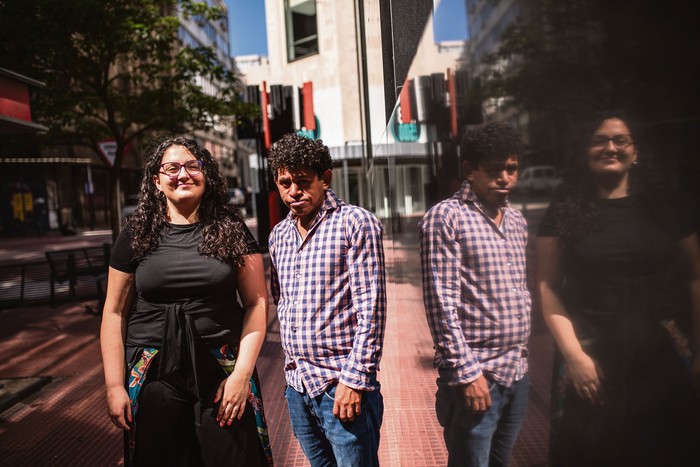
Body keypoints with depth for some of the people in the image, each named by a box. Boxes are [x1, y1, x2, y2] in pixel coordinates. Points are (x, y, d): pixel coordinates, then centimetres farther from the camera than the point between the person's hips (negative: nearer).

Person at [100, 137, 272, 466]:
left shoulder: (232, 231, -1)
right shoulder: (136, 235, 2)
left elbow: (257, 303, -2)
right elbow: (115, 312, 5)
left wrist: (242, 372, -9)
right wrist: (114, 385, 1)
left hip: (222, 373, -1)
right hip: (155, 377, 1)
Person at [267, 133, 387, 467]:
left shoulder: (356, 223, -10)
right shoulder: (279, 234, 9)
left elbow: (371, 310, -13)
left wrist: (354, 379, -16)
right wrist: (294, 369, 13)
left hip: (343, 387, -6)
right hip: (297, 385, 6)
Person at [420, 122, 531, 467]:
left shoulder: (516, 220, 12)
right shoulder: (445, 218, -11)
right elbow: (442, 303, -16)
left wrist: (522, 356, 16)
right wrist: (466, 371, -17)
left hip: (517, 373, 7)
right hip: (476, 376, -7)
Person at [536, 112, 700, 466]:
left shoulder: (664, 207, 5)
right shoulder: (564, 212, -2)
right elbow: (547, 287, -5)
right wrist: (573, 354, -11)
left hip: (663, 356, 2)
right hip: (593, 356, -2)